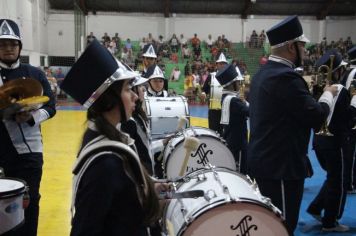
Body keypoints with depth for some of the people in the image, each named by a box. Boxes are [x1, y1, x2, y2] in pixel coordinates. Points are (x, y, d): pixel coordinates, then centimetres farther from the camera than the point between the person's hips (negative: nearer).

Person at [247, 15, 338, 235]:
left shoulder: (262, 73, 11)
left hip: (264, 160, 10)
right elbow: (316, 116, -19)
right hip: (281, 165, -10)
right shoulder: (285, 77, -21)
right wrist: (328, 94, -1)